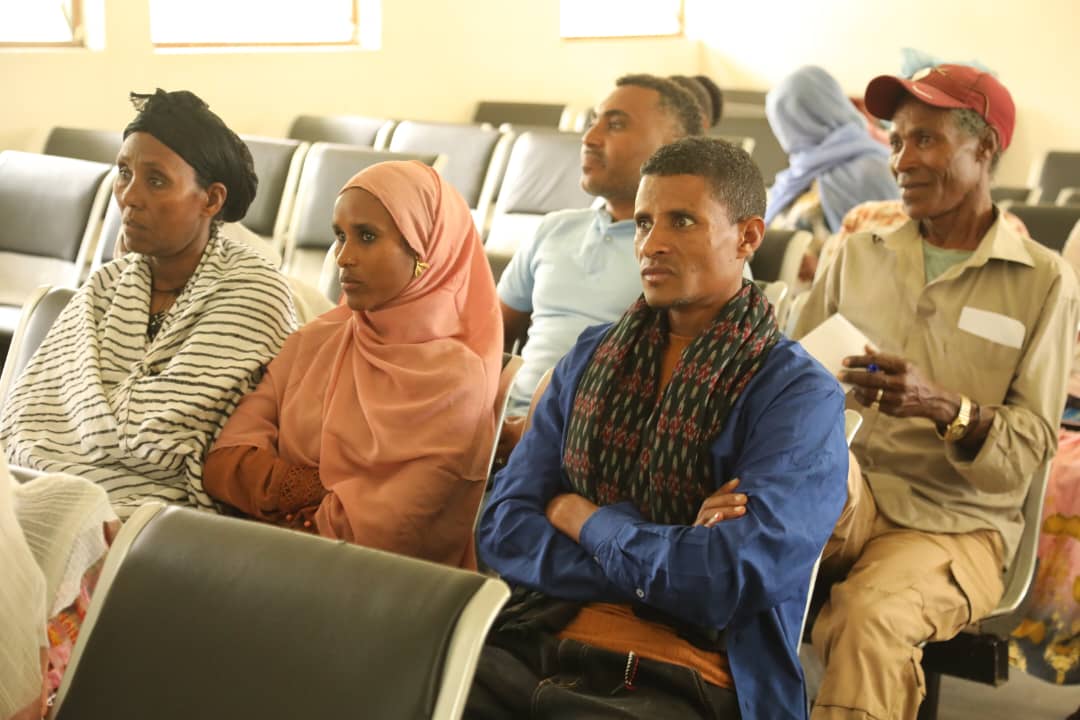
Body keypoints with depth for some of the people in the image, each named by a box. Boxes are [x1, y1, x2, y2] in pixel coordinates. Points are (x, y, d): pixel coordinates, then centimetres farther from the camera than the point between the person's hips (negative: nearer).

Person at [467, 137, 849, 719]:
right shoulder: (591, 357, 14)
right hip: (533, 644, 4)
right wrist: (664, 553, -7)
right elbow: (503, 529, 6)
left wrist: (586, 520, -1)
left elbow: (728, 582, -15)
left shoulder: (798, 397, -2)